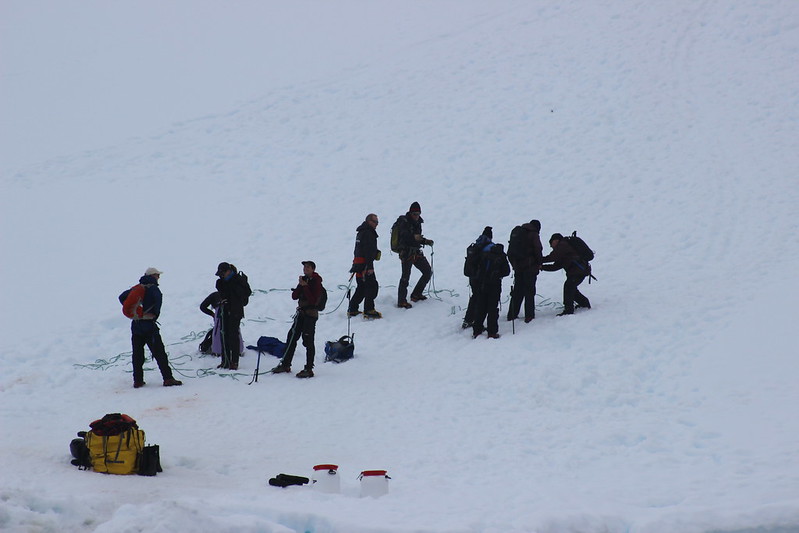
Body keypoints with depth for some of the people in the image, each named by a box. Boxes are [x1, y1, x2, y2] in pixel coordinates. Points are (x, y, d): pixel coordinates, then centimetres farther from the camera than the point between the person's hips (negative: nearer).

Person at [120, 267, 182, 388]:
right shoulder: (153, 288, -7)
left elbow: (122, 297, 16)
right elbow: (158, 298, -27)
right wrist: (155, 314, -13)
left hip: (135, 325, 6)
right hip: (148, 323, -6)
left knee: (137, 354, 10)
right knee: (159, 352, -5)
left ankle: (138, 380, 10)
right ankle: (168, 378, -8)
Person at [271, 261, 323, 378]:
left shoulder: (316, 282, -10)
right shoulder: (303, 280, 11)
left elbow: (313, 300, -20)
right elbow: (294, 296, 5)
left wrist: (305, 286, -20)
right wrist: (300, 285, -10)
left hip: (311, 314, -8)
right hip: (301, 312, 8)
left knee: (308, 341, -7)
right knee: (291, 337, 9)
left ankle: (309, 369, -3)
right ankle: (285, 364, 18)